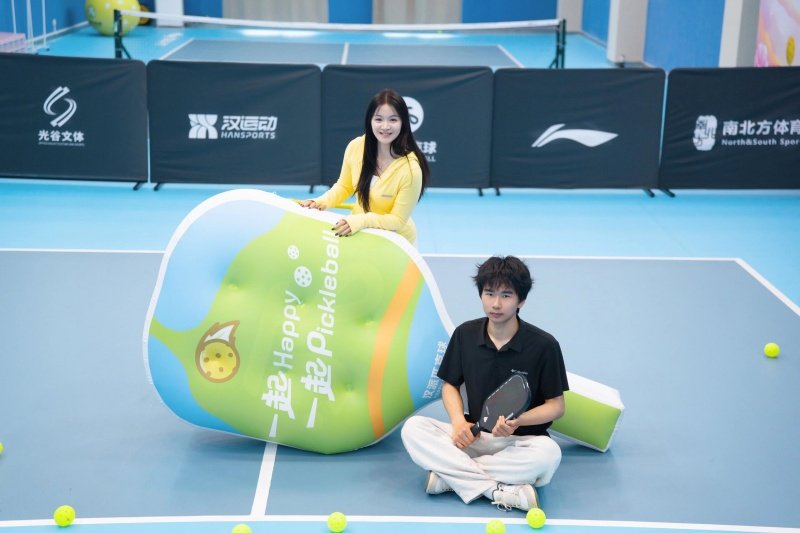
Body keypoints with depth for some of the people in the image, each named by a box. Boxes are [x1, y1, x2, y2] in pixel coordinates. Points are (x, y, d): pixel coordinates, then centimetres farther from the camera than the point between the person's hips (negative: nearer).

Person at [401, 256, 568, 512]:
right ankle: (500, 491, -31)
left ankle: (449, 475, -25)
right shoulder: (464, 335, 1)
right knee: (413, 428, -23)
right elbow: (450, 385, 12)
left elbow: (556, 405, -3)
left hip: (522, 440, -3)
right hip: (474, 437, 3)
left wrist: (517, 422, -22)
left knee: (549, 453, -38)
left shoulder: (544, 345, -9)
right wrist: (459, 421, -9)